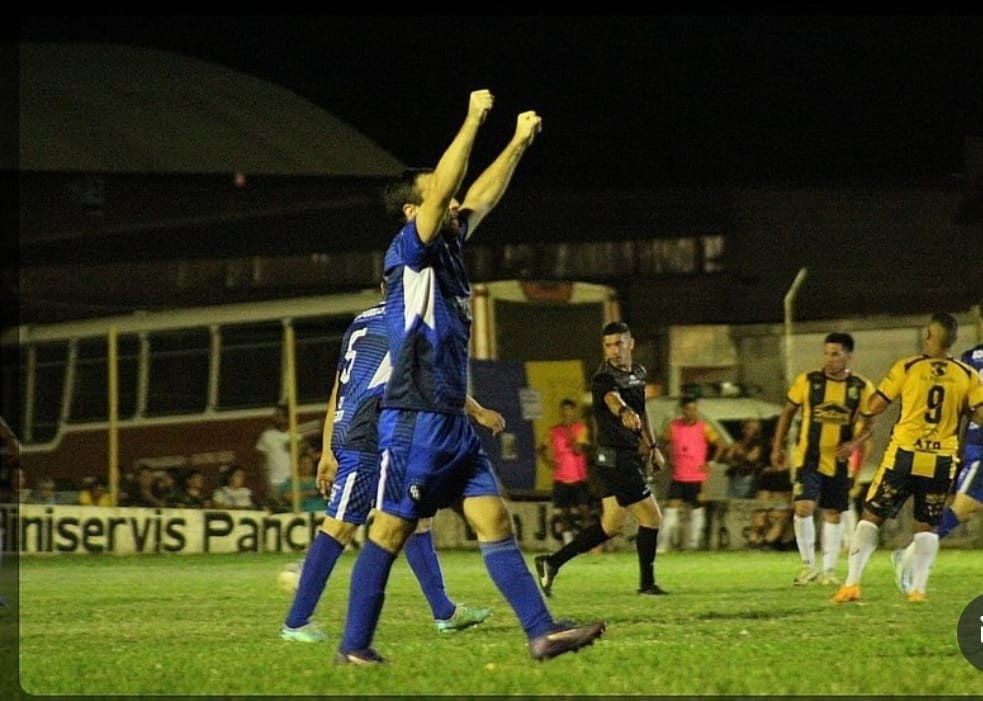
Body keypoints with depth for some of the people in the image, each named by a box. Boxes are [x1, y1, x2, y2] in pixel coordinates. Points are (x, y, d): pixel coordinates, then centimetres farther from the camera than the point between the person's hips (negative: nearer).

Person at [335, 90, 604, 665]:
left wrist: (520, 143, 19)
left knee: (495, 522, 0)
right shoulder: (408, 253, -7)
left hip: (452, 420, 9)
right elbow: (442, 189, -19)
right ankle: (354, 647, 3)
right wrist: (474, 120, -16)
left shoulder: (448, 250, 15)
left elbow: (482, 196, 24)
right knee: (390, 532, -4)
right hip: (414, 422, -8)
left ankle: (541, 632, -6)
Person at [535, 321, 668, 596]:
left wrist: (653, 446, 29)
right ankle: (646, 582, 7)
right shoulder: (603, 378, -16)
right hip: (615, 459, -9)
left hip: (630, 457, 9)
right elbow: (612, 398, -40)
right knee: (651, 517, -5)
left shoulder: (638, 374, 12)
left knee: (612, 526, 9)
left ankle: (552, 562, 10)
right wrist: (624, 412, -61)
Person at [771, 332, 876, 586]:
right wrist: (777, 447, 4)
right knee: (803, 508, -16)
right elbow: (788, 413, 6)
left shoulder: (861, 387, -3)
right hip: (808, 458, -2)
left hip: (839, 460, 2)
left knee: (833, 514, 9)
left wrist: (854, 443, -15)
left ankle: (829, 570, 20)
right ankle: (807, 565, -2)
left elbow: (869, 423, 4)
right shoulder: (807, 381, -5)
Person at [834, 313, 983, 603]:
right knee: (927, 525, 13)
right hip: (941, 461, 1)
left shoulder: (907, 368, -5)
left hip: (904, 455, -1)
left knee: (871, 516, 8)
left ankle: (852, 583, 0)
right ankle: (918, 588, 2)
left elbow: (874, 407, -3)